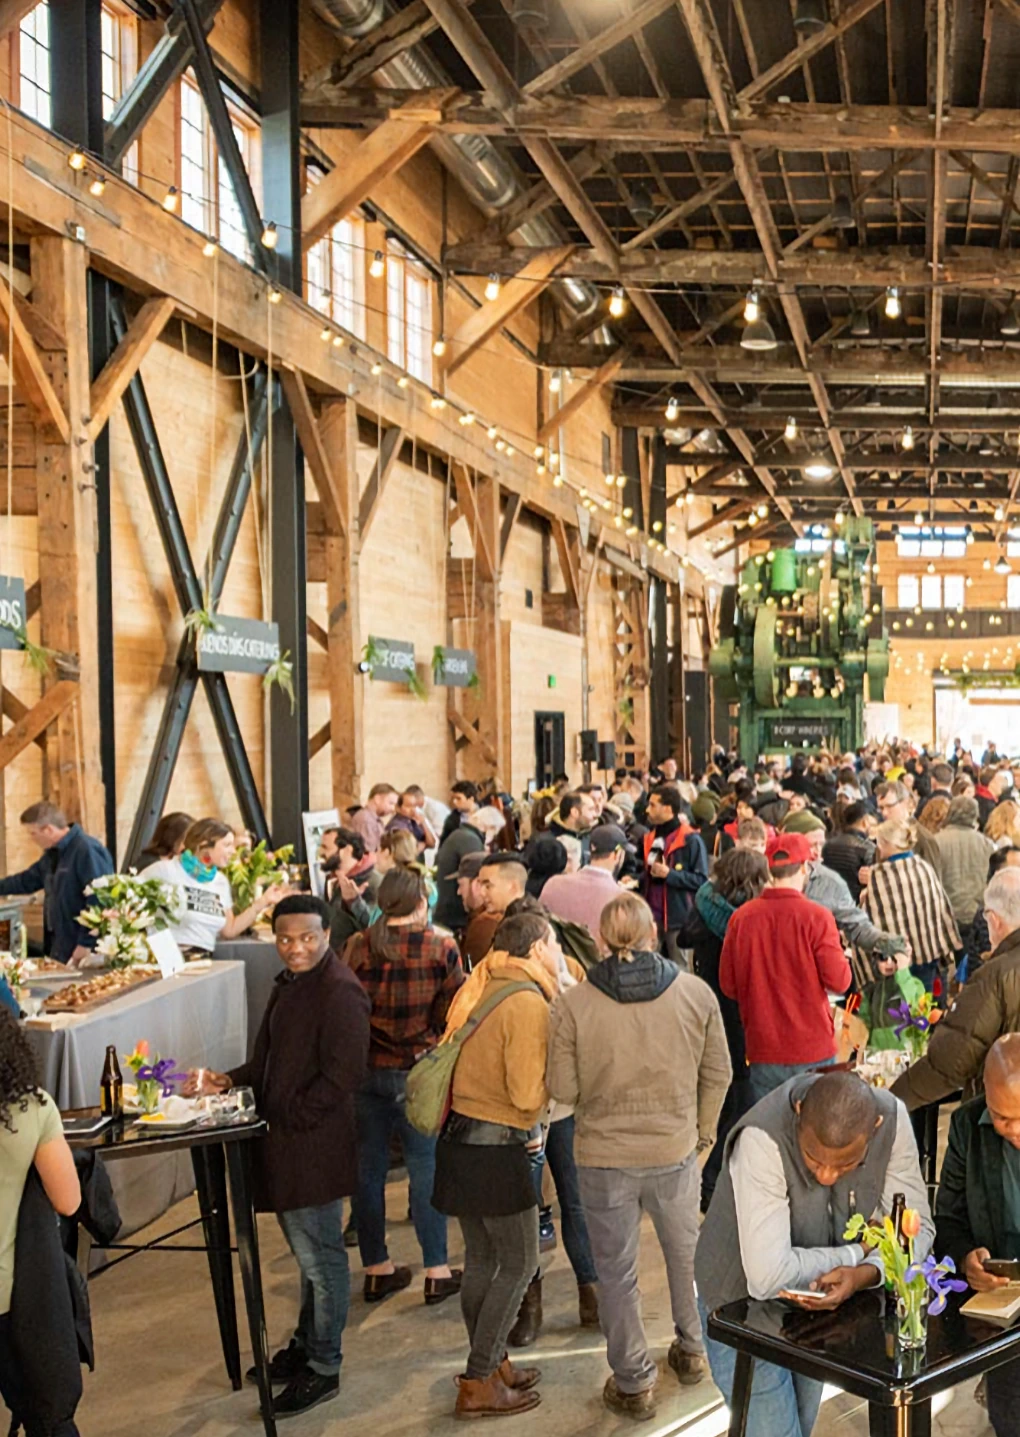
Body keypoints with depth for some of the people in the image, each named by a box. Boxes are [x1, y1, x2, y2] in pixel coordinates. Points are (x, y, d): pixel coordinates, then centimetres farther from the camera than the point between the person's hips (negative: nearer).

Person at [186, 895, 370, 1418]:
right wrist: (227, 1081, 8)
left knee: (319, 1256, 4)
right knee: (310, 1251, 22)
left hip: (315, 1147, -9)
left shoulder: (339, 991, -19)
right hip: (285, 1144, 9)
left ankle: (322, 1368, 19)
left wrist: (289, 1119, -18)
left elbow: (343, 1076, -23)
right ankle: (306, 1344, 37)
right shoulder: (289, 984, 12)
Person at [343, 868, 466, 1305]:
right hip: (418, 1070, -3)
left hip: (365, 1069, 3)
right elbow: (451, 1015, -5)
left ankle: (376, 1269, 22)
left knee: (368, 1169, 12)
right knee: (426, 1170, 6)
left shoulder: (357, 948, -2)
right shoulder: (442, 949, -8)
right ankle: (436, 1272, 13)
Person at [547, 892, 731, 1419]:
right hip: (676, 1151, 2)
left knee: (616, 1271, 15)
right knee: (686, 1253, 25)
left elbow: (562, 1089, -9)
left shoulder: (572, 1004, -15)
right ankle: (691, 1351, 44)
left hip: (602, 1157, -2)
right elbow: (717, 1074, 0)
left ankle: (633, 1384, 27)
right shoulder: (696, 993, -10)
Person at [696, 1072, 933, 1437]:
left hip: (818, 1300, 5)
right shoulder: (761, 1139, -36)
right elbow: (766, 1277, -40)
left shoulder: (892, 1119, -22)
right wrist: (857, 1251, -26)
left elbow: (916, 1227, -14)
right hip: (743, 1306, -5)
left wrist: (865, 1273, -33)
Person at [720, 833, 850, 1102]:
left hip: (762, 1051, 3)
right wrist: (840, 955, 8)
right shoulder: (816, 916, -14)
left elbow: (728, 985, 2)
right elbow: (839, 981, -12)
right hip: (812, 1050, -2)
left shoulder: (741, 917, -6)